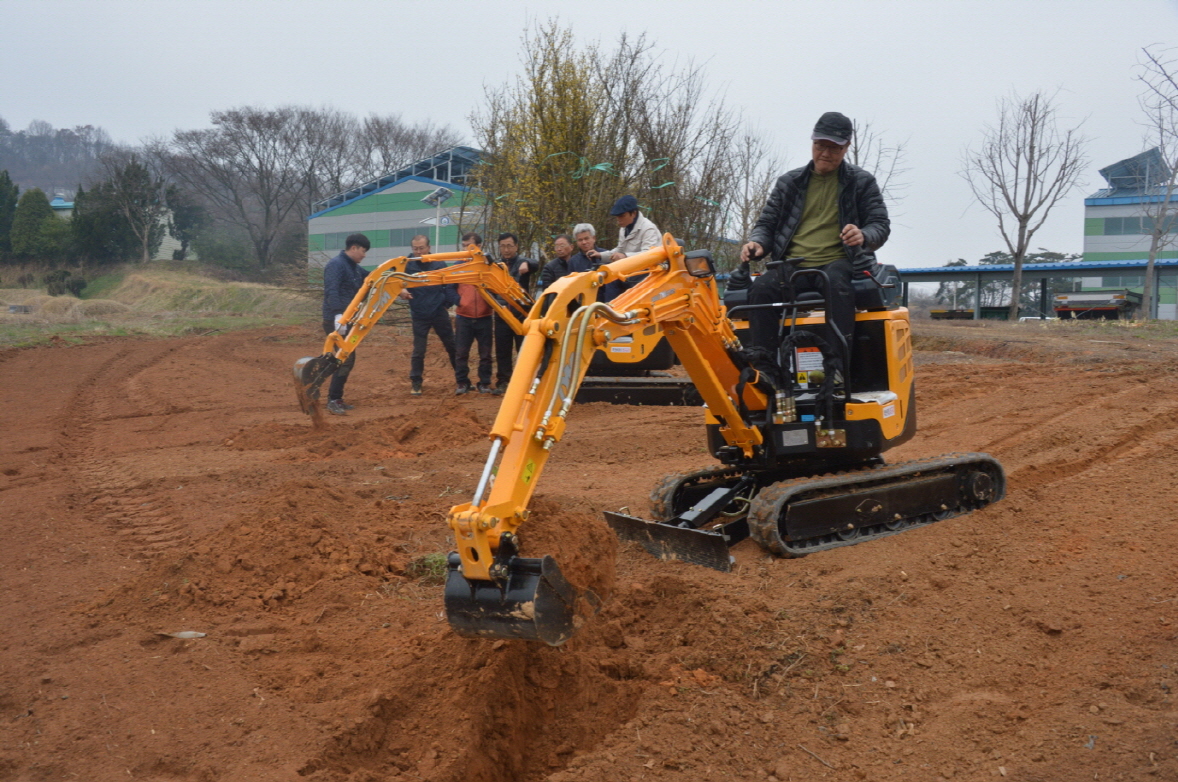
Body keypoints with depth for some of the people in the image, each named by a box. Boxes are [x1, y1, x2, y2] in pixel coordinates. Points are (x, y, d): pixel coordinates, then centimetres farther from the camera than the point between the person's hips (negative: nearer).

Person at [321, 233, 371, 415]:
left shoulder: (354, 268, 16)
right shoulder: (336, 265, -14)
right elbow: (331, 291, -26)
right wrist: (338, 315, -37)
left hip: (347, 320, 10)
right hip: (336, 320, -10)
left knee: (347, 359, 13)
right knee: (345, 359, -14)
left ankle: (336, 398, 21)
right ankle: (332, 401, -11)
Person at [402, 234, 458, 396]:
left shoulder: (439, 264, -3)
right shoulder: (408, 265, -5)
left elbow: (449, 288, -1)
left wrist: (458, 301, -16)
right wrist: (401, 290, -23)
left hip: (439, 313, 1)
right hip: (419, 316, -1)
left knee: (452, 346, 10)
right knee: (418, 351, 1)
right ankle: (415, 383, 13)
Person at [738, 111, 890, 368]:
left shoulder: (861, 182, 12)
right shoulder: (789, 183, 18)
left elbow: (881, 224, 6)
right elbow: (767, 222, 18)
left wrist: (863, 236, -20)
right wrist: (757, 243, -7)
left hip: (838, 262, -2)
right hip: (792, 266, 2)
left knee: (837, 282, -39)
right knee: (761, 289, -30)